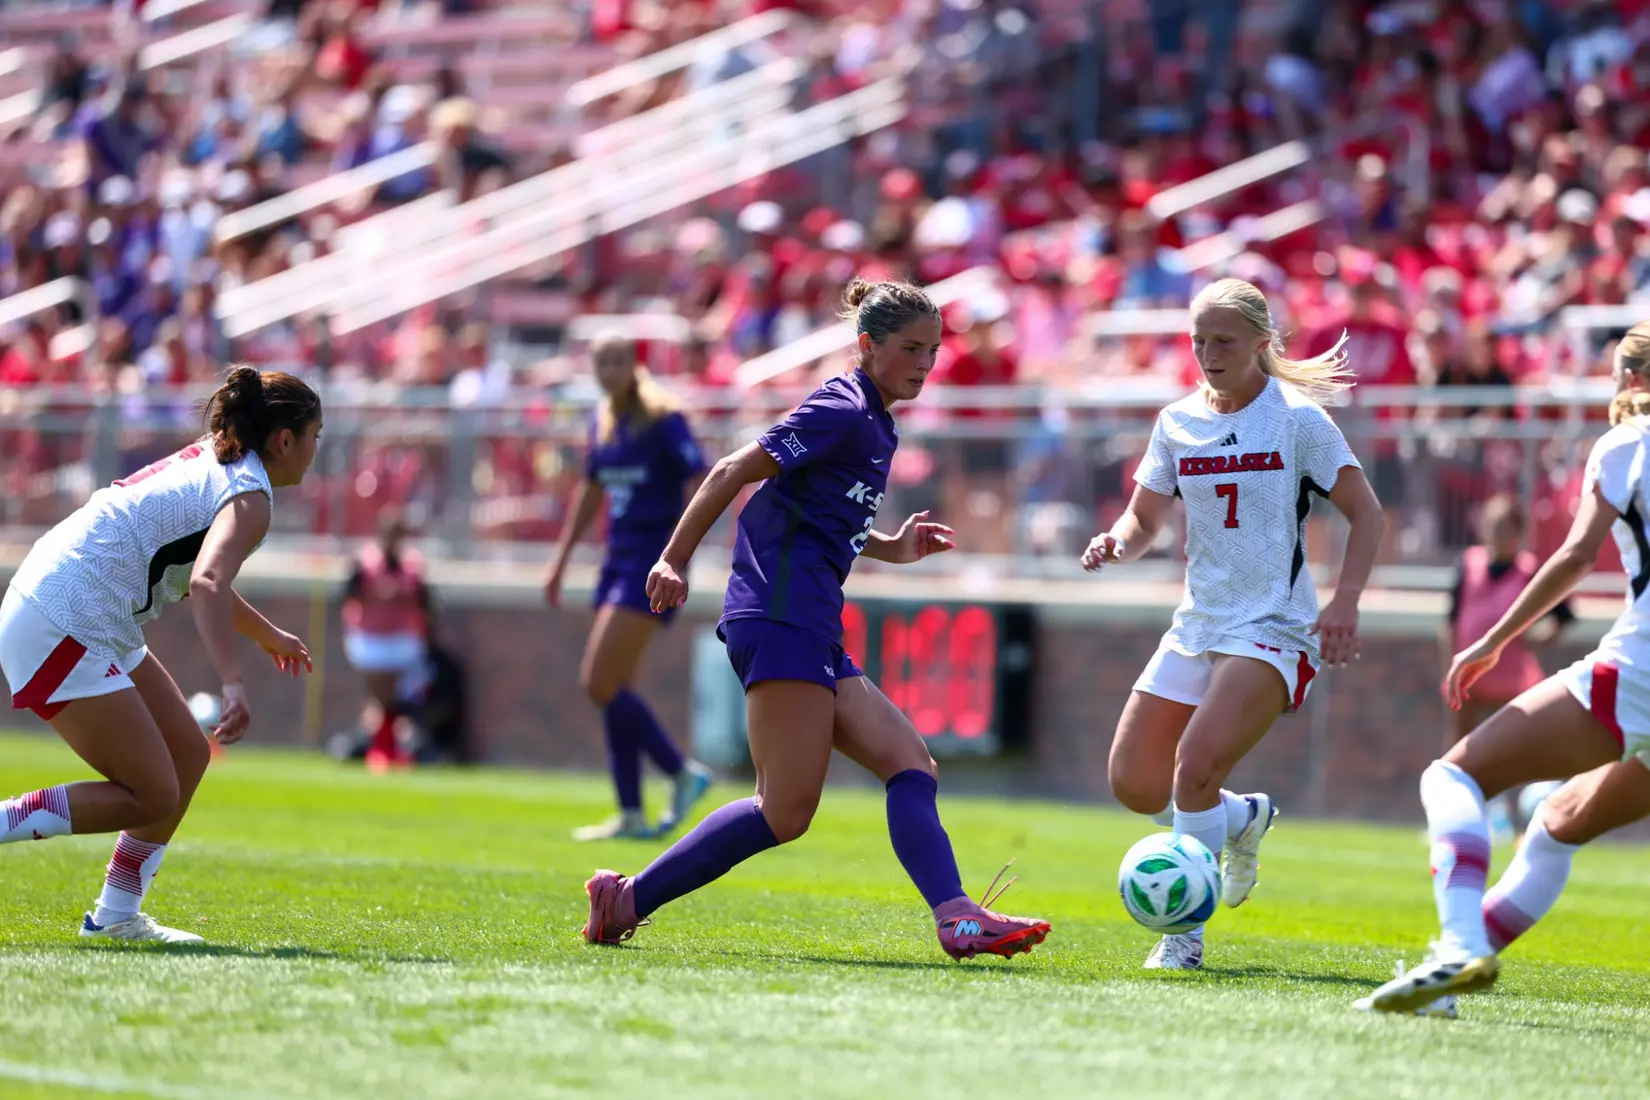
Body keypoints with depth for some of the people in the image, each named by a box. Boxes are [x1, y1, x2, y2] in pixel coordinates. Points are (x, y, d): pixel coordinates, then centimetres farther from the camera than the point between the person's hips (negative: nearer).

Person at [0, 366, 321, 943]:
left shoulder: (208, 460, 18)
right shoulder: (249, 496, -11)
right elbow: (208, 584, -31)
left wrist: (267, 635, 49)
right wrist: (233, 685, -42)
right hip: (64, 629, -10)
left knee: (188, 754, 13)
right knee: (151, 797, -9)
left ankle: (116, 915, 16)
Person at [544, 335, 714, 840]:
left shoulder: (663, 419, -11)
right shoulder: (603, 422, 11)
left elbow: (699, 484, -16)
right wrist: (561, 559, 25)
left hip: (653, 566, -8)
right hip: (619, 561, 8)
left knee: (600, 684, -14)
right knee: (613, 689, 5)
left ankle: (682, 772, -2)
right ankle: (631, 816, 9)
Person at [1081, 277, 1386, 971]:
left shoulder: (1297, 419, -6)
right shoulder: (1177, 423, 8)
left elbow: (1365, 513, -3)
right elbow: (1145, 518, 16)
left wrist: (1345, 600, -16)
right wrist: (1116, 542, -7)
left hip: (1274, 630, -6)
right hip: (1197, 627, 6)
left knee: (1195, 766, -25)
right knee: (1132, 783, 2)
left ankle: (1184, 933, -13)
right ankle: (1242, 818, 31)